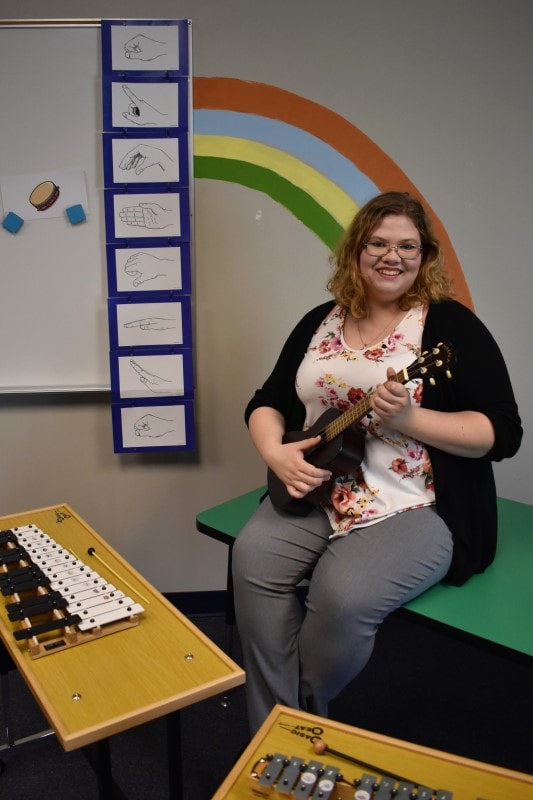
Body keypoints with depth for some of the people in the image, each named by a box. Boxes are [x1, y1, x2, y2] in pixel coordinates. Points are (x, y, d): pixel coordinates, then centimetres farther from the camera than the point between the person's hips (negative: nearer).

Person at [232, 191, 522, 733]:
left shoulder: (450, 325, -5)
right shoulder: (320, 322, 10)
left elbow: (502, 433, -11)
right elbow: (267, 402, 12)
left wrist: (406, 418, -25)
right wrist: (275, 452, -10)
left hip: (416, 507, -4)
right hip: (317, 492, 5)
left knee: (343, 593, -27)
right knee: (253, 557, -20)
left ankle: (306, 722, 7)